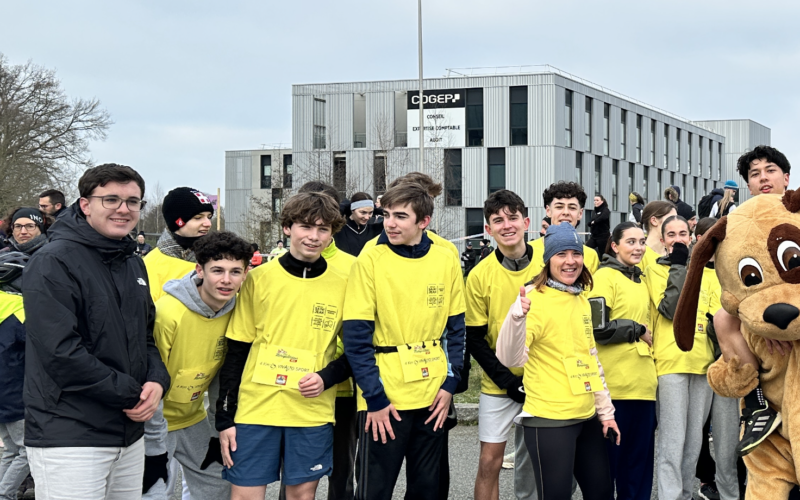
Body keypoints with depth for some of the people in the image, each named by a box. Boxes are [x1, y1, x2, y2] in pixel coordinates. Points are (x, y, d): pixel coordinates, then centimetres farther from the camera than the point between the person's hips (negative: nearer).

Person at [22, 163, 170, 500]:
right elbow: (60, 352, -20)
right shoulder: (53, 263, -11)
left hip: (130, 434, 8)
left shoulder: (134, 266, 16)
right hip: (69, 439, -8)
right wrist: (130, 394, -15)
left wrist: (157, 381, -2)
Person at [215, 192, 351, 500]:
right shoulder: (259, 279, 0)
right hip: (255, 409, -1)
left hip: (313, 414, 1)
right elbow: (235, 352, 2)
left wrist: (327, 377, -11)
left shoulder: (342, 286, 3)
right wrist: (224, 418, -1)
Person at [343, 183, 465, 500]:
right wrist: (375, 397, -14)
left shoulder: (445, 260, 1)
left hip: (433, 395, 4)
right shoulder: (370, 260, -9)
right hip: (385, 398, -3)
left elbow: (456, 328, 9)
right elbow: (356, 336, -10)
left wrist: (450, 384, 0)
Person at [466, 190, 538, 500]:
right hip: (499, 384, -1)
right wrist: (508, 380, -13)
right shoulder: (480, 275, -7)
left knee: (531, 461, 11)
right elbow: (474, 339, -3)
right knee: (489, 461, -3)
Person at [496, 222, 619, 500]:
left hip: (587, 417, 8)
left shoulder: (582, 300, 10)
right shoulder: (535, 299, -13)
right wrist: (517, 316, -43)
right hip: (550, 419, -8)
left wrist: (605, 410, 18)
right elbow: (510, 358, -26)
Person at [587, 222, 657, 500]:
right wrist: (638, 331, -7)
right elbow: (598, 328, -16)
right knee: (609, 458, 0)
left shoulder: (639, 280, 18)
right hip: (615, 384, -7)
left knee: (640, 457, 10)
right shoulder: (605, 276, -7)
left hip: (642, 382, 8)